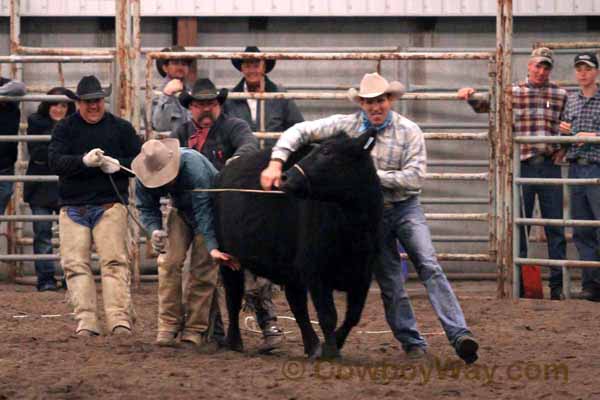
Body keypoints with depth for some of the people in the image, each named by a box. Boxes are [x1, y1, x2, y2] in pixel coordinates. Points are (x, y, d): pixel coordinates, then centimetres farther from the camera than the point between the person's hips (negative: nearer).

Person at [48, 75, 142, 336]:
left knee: (114, 261, -12)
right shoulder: (65, 129, 8)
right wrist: (84, 160, -24)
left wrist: (119, 165, -12)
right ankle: (86, 322, -4)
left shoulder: (121, 128, 9)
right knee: (75, 263, -5)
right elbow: (55, 161, -6)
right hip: (72, 206, 1)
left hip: (110, 204, -1)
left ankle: (120, 319, -17)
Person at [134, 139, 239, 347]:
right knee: (169, 262, -10)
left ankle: (195, 329, -3)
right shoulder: (144, 176, -23)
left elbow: (203, 210, -41)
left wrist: (212, 247, -46)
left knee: (202, 267, -10)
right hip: (181, 211, 4)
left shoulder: (193, 166, -39)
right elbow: (146, 207, -9)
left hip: (212, 207, -4)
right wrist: (155, 230, -30)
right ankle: (168, 326, -4)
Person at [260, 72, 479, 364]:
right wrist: (276, 163, -17)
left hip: (405, 208, -2)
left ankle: (459, 335, -21)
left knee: (429, 266, -15)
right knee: (389, 281, 3)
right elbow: (300, 132, -4)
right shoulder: (346, 126, -5)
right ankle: (411, 342, 14)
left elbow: (415, 176, -16)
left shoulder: (409, 131, -9)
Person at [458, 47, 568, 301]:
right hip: (522, 166, 0)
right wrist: (470, 96, -12)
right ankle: (518, 283, 12)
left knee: (556, 229, 0)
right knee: (518, 226, 4)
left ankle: (557, 284, 5)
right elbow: (484, 105, 8)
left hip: (550, 165, 0)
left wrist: (564, 149, 0)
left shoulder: (560, 95, 6)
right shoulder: (513, 93, 5)